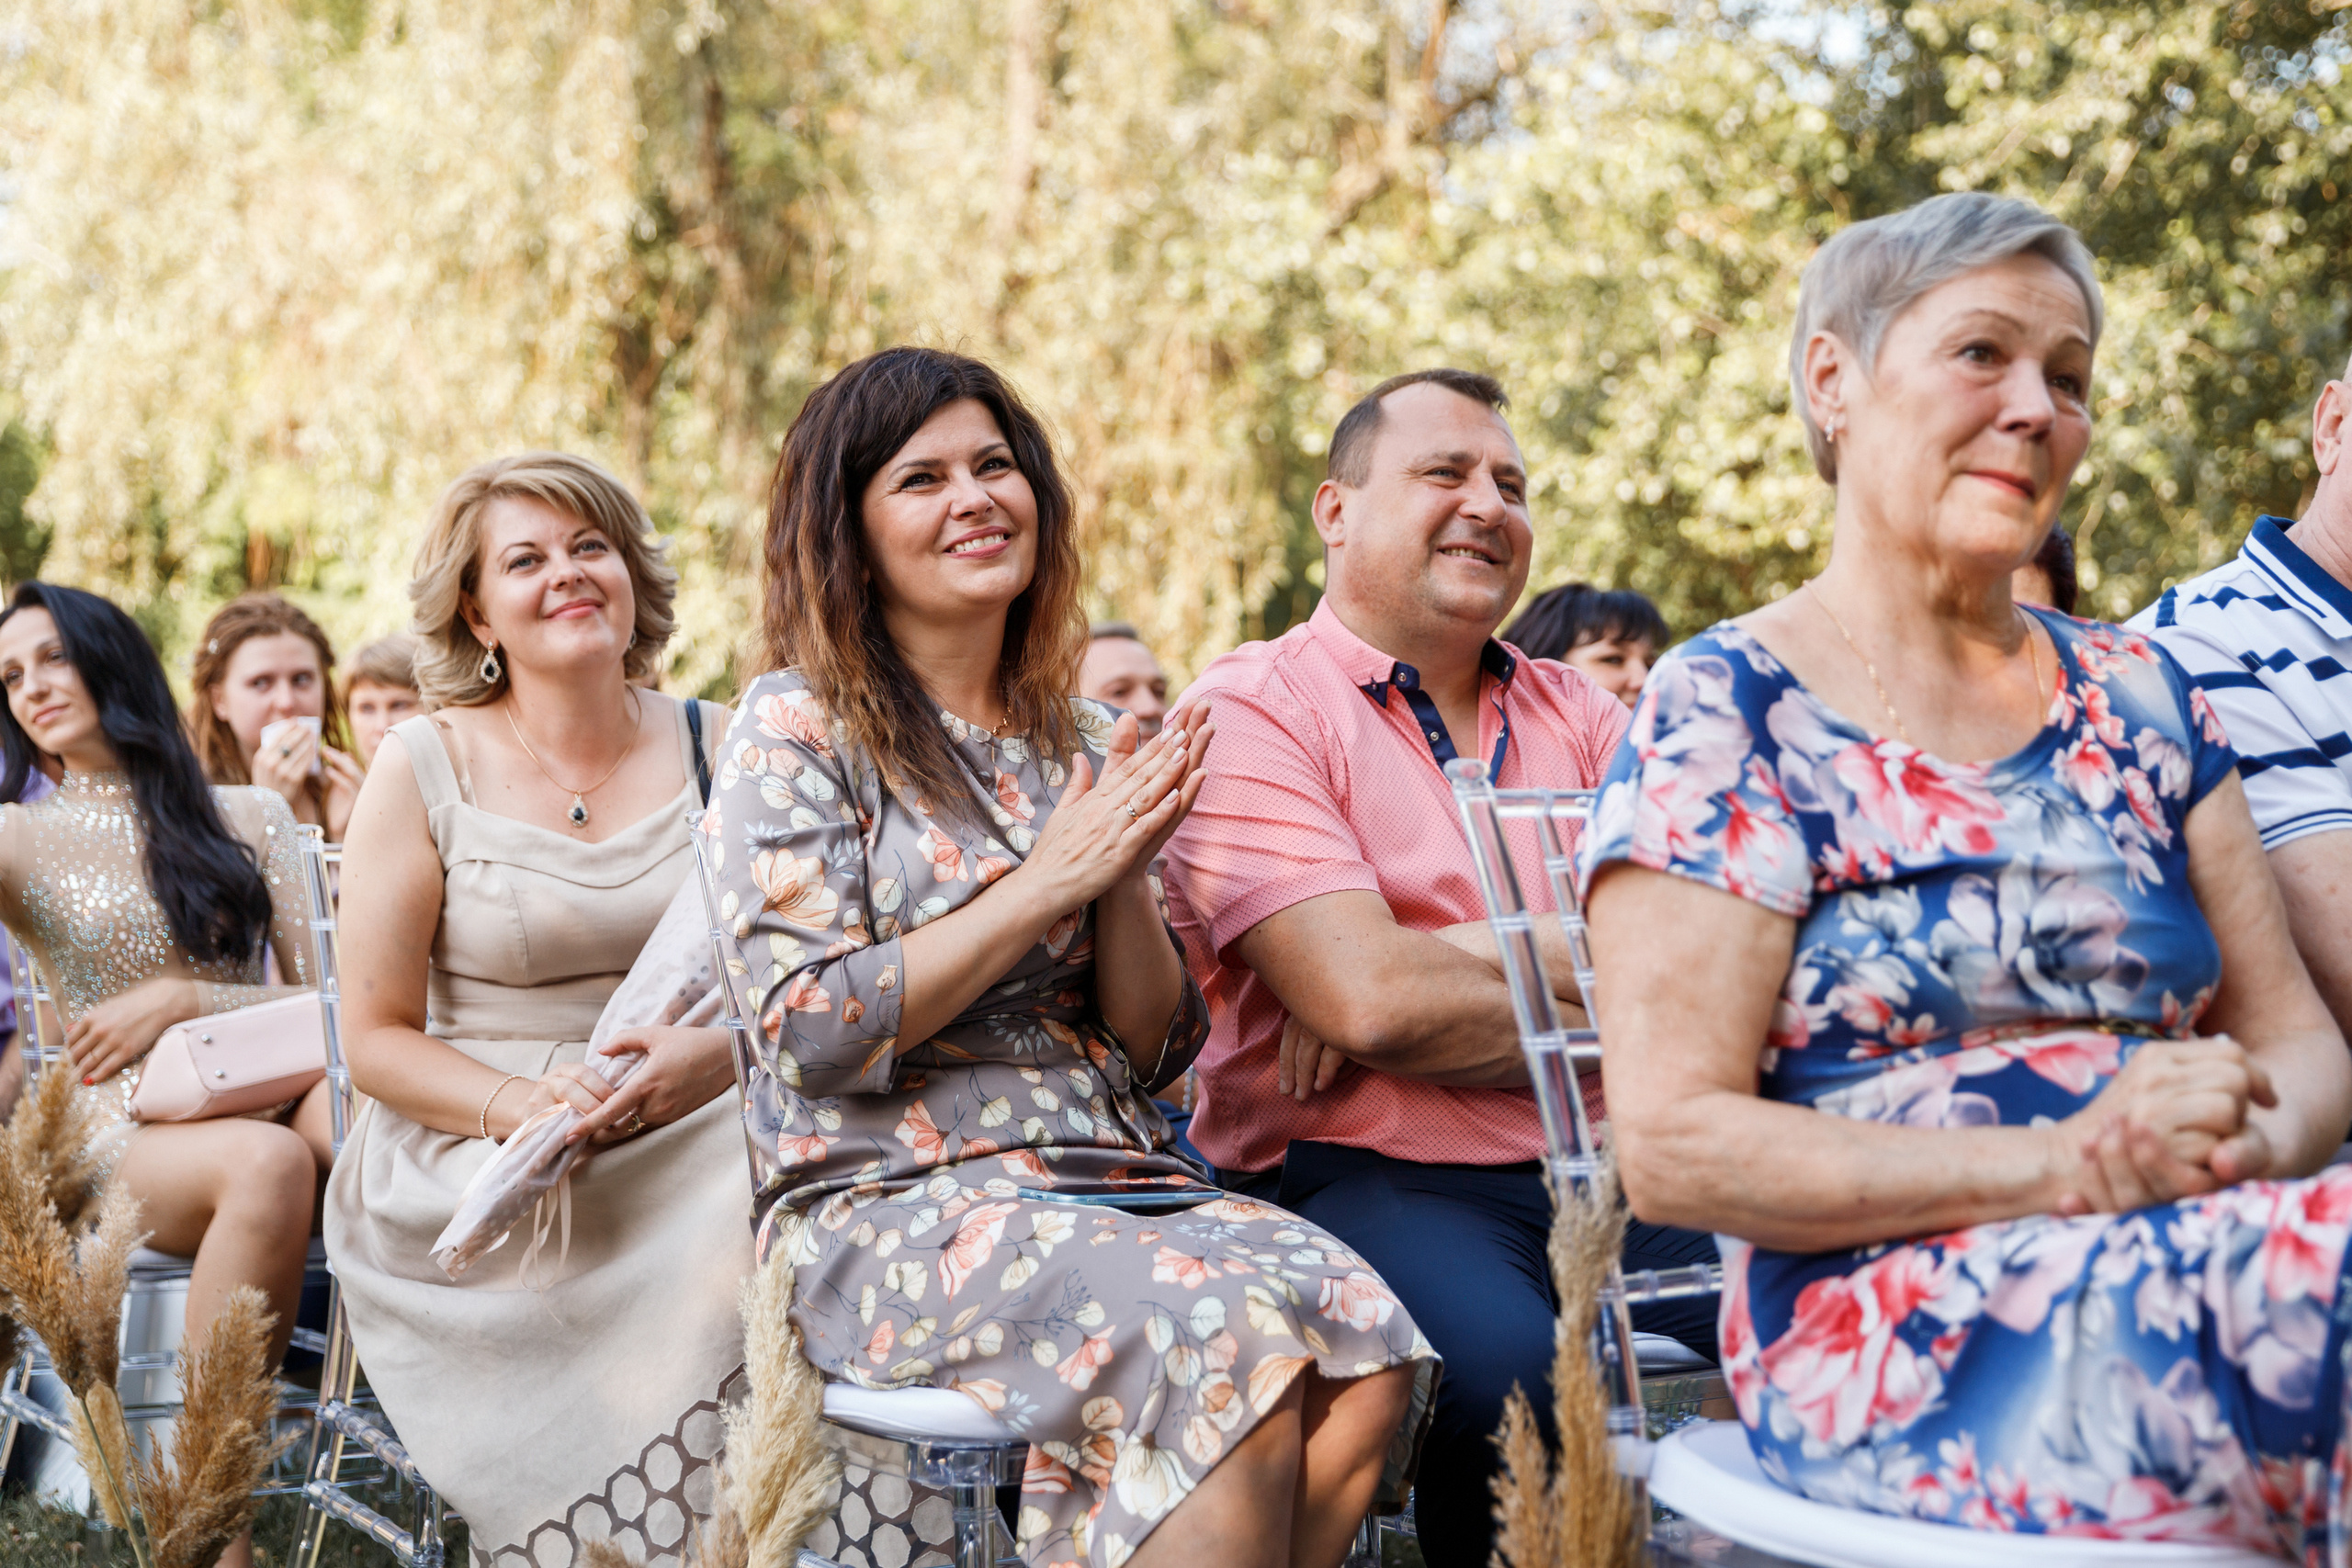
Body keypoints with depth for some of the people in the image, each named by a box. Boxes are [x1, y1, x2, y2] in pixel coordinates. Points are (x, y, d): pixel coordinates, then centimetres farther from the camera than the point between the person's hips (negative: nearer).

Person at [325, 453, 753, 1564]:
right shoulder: (422, 767, 3)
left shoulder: (717, 749, 9)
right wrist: (522, 1106, -16)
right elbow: (376, 1039, 3)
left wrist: (720, 1054, -14)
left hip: (692, 1149, 2)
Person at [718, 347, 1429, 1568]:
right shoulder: (797, 726, 0)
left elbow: (1156, 1051, 14)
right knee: (1233, 1337, -32)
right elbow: (814, 1033, -10)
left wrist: (1126, 875, -5)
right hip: (894, 1203, -5)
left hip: (1107, 1177, 6)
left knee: (1363, 1351, -24)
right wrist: (1049, 880, -10)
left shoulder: (1084, 747, 16)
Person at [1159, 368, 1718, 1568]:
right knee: (1509, 1371, -34)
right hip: (1365, 1179, -5)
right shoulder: (1251, 713, 0)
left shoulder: (1577, 714, 18)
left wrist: (1455, 951, -12)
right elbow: (1370, 1002, -14)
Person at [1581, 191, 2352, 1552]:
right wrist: (2072, 1167, -17)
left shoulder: (2138, 695, 17)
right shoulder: (1726, 712, 0)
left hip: (2192, 1259, 6)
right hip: (1884, 1322, -6)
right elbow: (1670, 1144, -8)